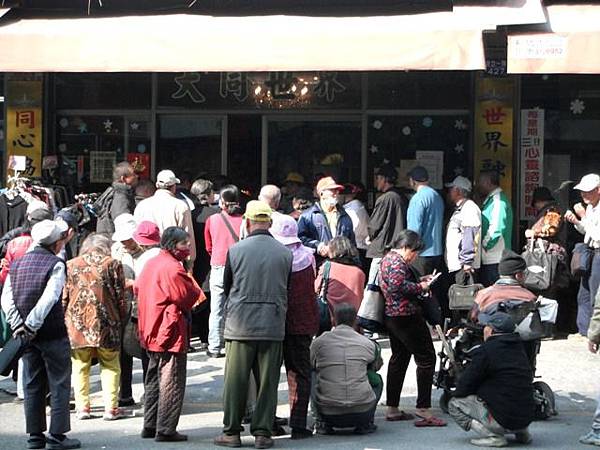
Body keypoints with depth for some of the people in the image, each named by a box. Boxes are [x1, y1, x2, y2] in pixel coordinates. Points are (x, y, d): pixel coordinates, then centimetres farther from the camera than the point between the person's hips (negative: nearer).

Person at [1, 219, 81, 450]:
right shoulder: (55, 264, -10)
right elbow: (48, 299, -21)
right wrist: (31, 326, -20)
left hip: (26, 336, 6)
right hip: (53, 334, -5)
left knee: (32, 386, 12)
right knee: (59, 384, 3)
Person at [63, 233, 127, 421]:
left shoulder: (70, 265, 6)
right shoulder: (112, 264, 1)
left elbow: (63, 298, 7)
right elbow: (120, 296, 2)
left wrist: (63, 321, 16)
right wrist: (121, 319, 12)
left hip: (77, 323, 2)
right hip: (105, 322, -1)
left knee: (80, 367, 11)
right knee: (110, 366, 8)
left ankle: (82, 407, 10)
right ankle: (111, 408, 5)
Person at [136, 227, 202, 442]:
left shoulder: (150, 264, 10)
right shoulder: (173, 269, -19)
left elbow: (138, 288, 18)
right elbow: (189, 297, -16)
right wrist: (193, 285, 1)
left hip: (151, 333, 9)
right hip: (170, 332, -9)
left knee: (154, 380, 18)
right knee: (172, 382, -3)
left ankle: (150, 426, 23)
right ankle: (166, 430, -1)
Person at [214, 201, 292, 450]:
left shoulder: (236, 250, -5)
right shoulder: (285, 253, -1)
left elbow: (226, 287, 7)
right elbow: (287, 290, 9)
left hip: (240, 324, -1)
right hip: (273, 326, 1)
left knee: (236, 380, 6)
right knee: (267, 381, 7)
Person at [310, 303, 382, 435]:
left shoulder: (319, 342, 1)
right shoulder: (369, 344, 2)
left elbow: (311, 366, 20)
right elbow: (377, 365, 24)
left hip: (329, 413, 1)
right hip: (362, 413, 0)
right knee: (376, 379, 29)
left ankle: (323, 424, 18)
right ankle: (365, 424, 16)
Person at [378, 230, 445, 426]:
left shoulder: (388, 258, 18)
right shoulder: (397, 261, -15)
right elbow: (399, 286, -26)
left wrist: (419, 281, 14)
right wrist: (420, 287, -14)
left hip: (392, 316, 11)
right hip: (406, 316, -11)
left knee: (398, 359, 16)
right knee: (426, 358, -8)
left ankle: (392, 409, 18)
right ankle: (424, 411, -12)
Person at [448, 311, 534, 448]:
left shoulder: (486, 351, -12)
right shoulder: (518, 348, 11)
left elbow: (465, 384, -8)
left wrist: (455, 394, 15)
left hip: (503, 420, -8)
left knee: (454, 404, 4)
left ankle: (493, 436, -10)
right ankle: (521, 431, 16)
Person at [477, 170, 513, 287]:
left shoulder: (498, 200, -12)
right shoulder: (491, 199, 18)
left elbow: (496, 229, -22)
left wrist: (484, 245, -12)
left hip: (494, 260, -10)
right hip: (487, 259, 10)